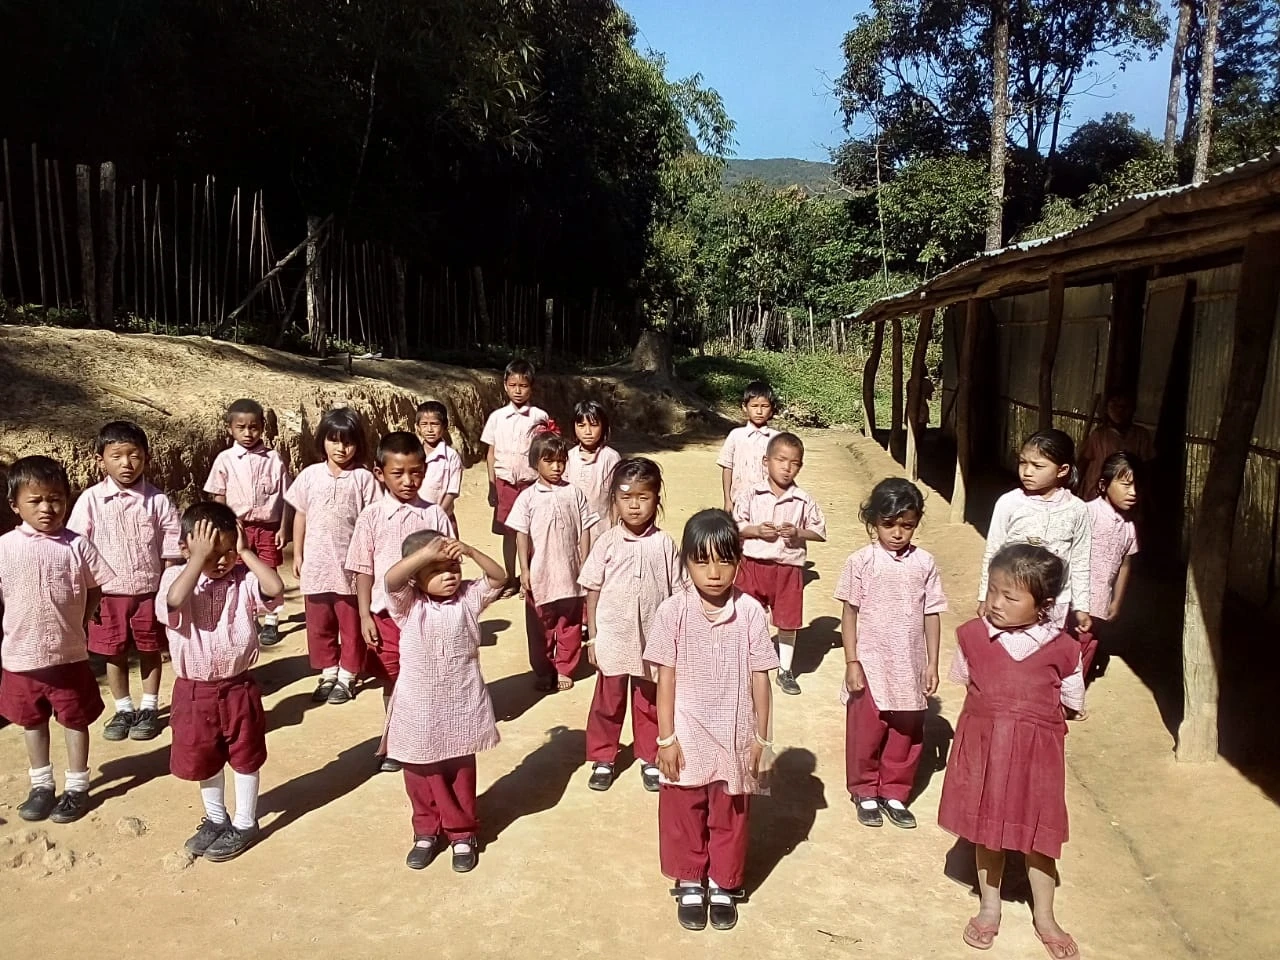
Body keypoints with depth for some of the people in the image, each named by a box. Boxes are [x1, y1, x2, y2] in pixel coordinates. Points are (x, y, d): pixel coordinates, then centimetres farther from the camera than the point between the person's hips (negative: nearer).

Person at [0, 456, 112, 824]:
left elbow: (95, 590, 0)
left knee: (75, 721, 12)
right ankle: (41, 785, 35)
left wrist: (73, 623, -3)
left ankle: (77, 787, 28)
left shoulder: (76, 545, -9)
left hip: (69, 655, -2)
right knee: (32, 722, 18)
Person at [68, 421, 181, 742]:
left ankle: (149, 708, 27)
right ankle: (123, 710, 29)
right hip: (107, 593, 1)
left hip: (149, 591, -1)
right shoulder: (91, 499, -7)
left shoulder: (157, 500, -8)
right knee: (114, 654, 12)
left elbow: (171, 549, -3)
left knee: (150, 651, 12)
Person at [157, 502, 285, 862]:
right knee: (202, 759, 18)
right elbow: (172, 603, -33)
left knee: (245, 757, 13)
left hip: (238, 686, -1)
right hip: (194, 690, 1)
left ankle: (245, 824, 31)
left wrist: (246, 553, -23)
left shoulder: (244, 579, -10)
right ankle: (215, 818, 41)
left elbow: (275, 589, -29)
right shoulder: (176, 577, -10)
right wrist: (200, 559, -29)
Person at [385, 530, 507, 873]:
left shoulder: (468, 598, -3)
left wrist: (470, 551, -28)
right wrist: (426, 553, -38)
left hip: (460, 708, 0)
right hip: (418, 711, 0)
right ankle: (426, 832, 35)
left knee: (460, 775, 14)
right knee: (420, 776, 15)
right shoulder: (408, 604, -9)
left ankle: (463, 834, 31)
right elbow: (391, 579, -27)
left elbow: (499, 577, -14)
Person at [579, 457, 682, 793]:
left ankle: (650, 760, 32)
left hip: (653, 640, 0)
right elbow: (593, 590, -1)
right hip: (612, 638, 0)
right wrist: (592, 636, -2)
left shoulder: (664, 544, -6)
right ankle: (603, 760, 29)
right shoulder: (607, 543, -6)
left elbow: (678, 593, 0)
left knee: (650, 703, 15)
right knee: (607, 702, 13)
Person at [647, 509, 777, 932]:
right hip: (687, 736, 0)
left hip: (734, 736, 0)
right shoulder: (673, 611, -12)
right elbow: (666, 677, -7)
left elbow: (760, 677, -4)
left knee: (729, 816, 16)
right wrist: (666, 738, -7)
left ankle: (724, 885, 37)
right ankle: (689, 884, 36)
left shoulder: (750, 612, -11)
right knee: (683, 814, 15)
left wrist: (761, 738, -1)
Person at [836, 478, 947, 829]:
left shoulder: (924, 563, -2)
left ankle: (895, 793, 31)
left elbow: (932, 615, 3)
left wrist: (932, 664, 2)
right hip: (870, 666, -2)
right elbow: (849, 613, -5)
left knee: (907, 734, 13)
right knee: (865, 733, 9)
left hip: (910, 668, 2)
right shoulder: (861, 562, -8)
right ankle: (865, 793, 28)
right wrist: (851, 663, -8)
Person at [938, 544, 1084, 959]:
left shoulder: (1062, 648, -9)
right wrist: (996, 712, 2)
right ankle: (989, 906, 35)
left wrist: (1031, 713, -4)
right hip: (983, 747, 1)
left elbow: (1071, 705, 2)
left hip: (1036, 750, -1)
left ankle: (1044, 916, 33)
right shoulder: (973, 635, -7)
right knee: (986, 829, 14)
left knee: (1038, 831, 12)